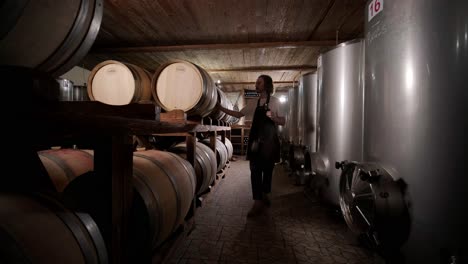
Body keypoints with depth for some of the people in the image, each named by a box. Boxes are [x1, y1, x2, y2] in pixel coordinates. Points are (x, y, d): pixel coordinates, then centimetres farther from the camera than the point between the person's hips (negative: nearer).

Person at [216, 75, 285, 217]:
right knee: (255, 171, -2)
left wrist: (272, 116, -22)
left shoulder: (274, 101, -1)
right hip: (256, 140, 3)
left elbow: (282, 122, -2)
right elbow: (239, 114, 10)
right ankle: (258, 202, 6)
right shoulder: (254, 102, 9)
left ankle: (265, 195, 30)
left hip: (269, 141, -3)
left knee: (268, 170, 9)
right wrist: (221, 108, 3)